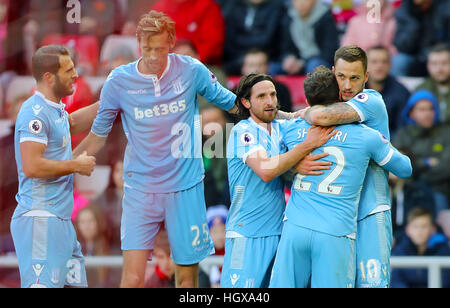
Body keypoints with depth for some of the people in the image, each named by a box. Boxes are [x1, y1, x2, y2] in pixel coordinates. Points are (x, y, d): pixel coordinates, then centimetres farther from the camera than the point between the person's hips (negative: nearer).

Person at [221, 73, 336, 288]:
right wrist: (308, 144, -20)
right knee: (240, 290, -9)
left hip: (279, 229, 6)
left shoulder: (281, 128, 10)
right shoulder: (242, 131, -8)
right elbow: (266, 170, -21)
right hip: (247, 233, -6)